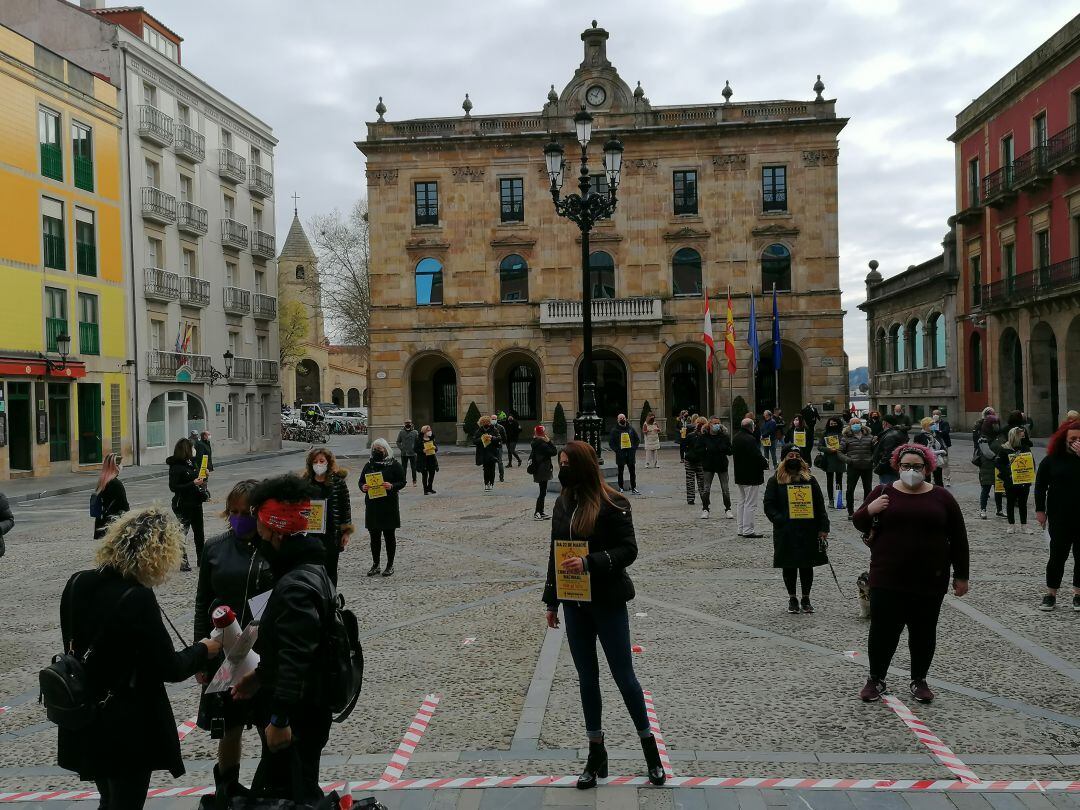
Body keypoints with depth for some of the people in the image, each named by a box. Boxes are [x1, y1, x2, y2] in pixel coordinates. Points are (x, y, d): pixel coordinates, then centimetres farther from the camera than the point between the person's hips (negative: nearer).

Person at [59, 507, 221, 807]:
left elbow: (75, 643, 10)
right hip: (127, 728, -7)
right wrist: (203, 651, 0)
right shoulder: (138, 598, -25)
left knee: (110, 799, 25)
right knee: (126, 801, 10)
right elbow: (170, 668, -19)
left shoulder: (77, 583, -4)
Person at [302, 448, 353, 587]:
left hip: (332, 533, -2)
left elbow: (346, 507, -1)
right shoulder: (306, 482, 5)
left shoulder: (338, 481, -3)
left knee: (330, 570, 6)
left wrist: (346, 532, -3)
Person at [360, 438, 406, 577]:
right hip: (372, 504, 4)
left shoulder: (394, 465, -2)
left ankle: (390, 565, 14)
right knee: (374, 535, 8)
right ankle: (375, 565, 19)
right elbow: (361, 481, 15)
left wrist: (392, 486, -23)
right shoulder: (369, 465, 11)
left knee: (389, 535, 4)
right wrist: (363, 487, -7)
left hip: (389, 505, -4)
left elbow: (402, 482, -4)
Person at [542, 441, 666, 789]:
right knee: (587, 677, 12)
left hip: (608, 603, -6)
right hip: (574, 603, 6)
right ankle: (596, 753, 24)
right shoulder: (563, 504, 6)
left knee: (623, 675, 3)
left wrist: (589, 562, -28)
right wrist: (551, 601, 13)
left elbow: (628, 550, -15)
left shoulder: (612, 504, -13)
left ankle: (650, 749, 20)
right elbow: (555, 553, 12)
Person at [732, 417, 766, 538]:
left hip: (739, 475, 9)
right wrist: (766, 464, -4)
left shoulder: (735, 438, 8)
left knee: (742, 502, 17)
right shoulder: (750, 439, -22)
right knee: (750, 504, -4)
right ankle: (748, 530, -3)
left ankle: (741, 529, 21)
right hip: (751, 476, -9)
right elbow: (757, 456, -24)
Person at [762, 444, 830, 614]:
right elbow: (768, 505, -3)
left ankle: (806, 598, 22)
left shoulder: (810, 480, 8)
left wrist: (823, 528, -1)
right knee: (789, 566, 6)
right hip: (786, 533, -2)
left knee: (807, 565, 9)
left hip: (809, 531, 2)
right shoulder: (775, 481, 1)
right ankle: (792, 599, 20)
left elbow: (820, 506, 7)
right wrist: (781, 521, -17)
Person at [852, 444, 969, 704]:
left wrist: (961, 576, 5)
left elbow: (958, 538, 6)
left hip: (930, 580, 1)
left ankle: (919, 681, 26)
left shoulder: (941, 497, 3)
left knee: (924, 631, 10)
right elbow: (859, 523, 5)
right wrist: (870, 510, -16)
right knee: (883, 630, 3)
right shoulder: (883, 492, 3)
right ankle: (876, 679, 19)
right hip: (887, 579, 0)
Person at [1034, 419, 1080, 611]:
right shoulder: (1052, 459, 1)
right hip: (1060, 518, 0)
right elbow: (1040, 485, 5)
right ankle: (1050, 595, 12)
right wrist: (1040, 509, 1)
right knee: (1057, 555, 4)